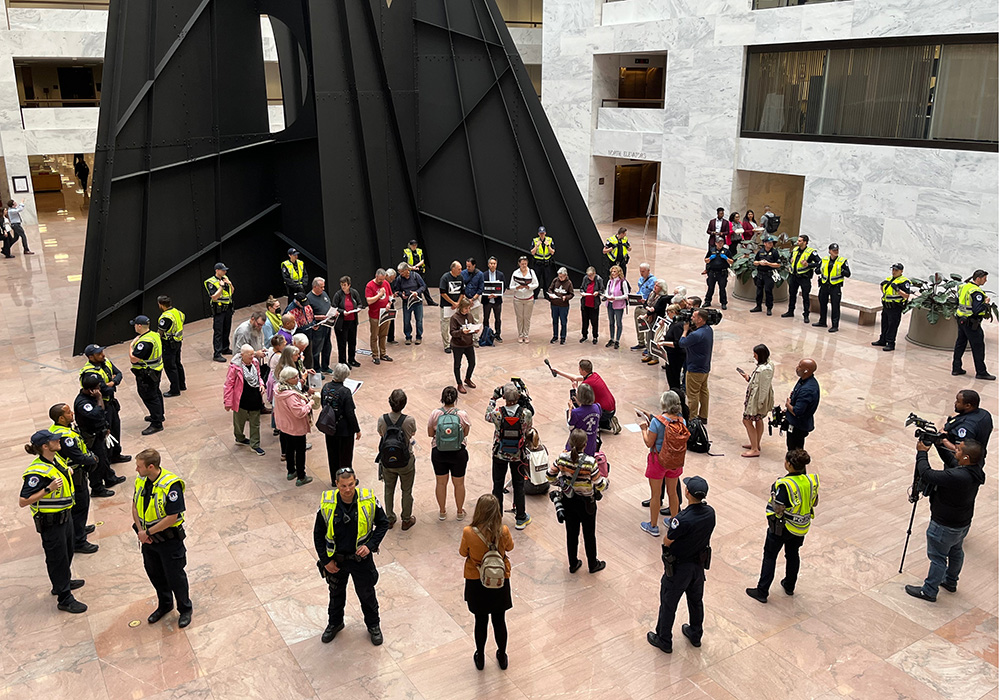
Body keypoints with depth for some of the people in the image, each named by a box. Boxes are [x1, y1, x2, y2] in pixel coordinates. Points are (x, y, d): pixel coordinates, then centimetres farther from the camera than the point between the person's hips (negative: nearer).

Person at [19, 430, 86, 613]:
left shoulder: (57, 459, -1)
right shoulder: (37, 472, -27)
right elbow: (23, 501, -28)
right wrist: (48, 489, -33)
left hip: (64, 515, 9)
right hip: (50, 522, -9)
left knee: (67, 552, 26)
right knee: (57, 558, 5)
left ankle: (63, 582, 48)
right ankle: (64, 599, 18)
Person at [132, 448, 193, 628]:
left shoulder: (171, 486, -27)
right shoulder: (141, 482, -4)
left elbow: (172, 517, -26)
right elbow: (135, 506, 9)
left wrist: (148, 532, -19)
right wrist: (140, 530, -4)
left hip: (169, 540, -7)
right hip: (148, 539, 7)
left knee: (175, 576, 7)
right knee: (154, 574, 21)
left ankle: (185, 609, 29)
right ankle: (164, 605, 44)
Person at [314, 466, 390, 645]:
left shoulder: (368, 500, -19)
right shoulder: (327, 504, -18)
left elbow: (383, 523, -5)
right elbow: (318, 533, -5)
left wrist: (370, 545, -17)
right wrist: (326, 560, -7)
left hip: (361, 558, -1)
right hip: (336, 559, 1)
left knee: (366, 593, 18)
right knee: (336, 593, 24)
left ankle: (373, 625, 43)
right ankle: (335, 623, 50)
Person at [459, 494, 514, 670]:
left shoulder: (468, 532, -24)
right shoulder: (503, 531, -22)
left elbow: (463, 552, -5)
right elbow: (509, 547, 0)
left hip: (476, 583, -1)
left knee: (481, 621, 19)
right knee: (499, 620, 19)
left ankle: (480, 658, 37)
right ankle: (502, 657, 38)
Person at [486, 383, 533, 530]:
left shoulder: (497, 412, -22)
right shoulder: (526, 413, -21)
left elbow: (487, 417, 2)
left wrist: (493, 398, 12)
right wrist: (522, 401, 2)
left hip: (500, 455, 0)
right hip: (518, 456, 0)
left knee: (498, 485, 15)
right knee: (518, 486, 16)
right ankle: (520, 518, 28)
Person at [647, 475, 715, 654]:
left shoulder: (683, 520, -36)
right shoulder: (710, 512, -15)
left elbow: (667, 542, -20)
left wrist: (671, 524, -4)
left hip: (678, 568, -6)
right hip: (699, 564, 6)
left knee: (668, 604, 15)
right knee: (696, 600, 26)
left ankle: (664, 640, 32)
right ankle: (695, 635, 46)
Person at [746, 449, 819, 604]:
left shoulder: (785, 485, -30)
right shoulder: (811, 480, -11)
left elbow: (778, 509, -26)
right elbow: (814, 502, 3)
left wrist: (774, 494, -12)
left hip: (782, 527, -6)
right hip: (802, 527, 6)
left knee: (770, 557, 9)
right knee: (793, 554, 26)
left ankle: (762, 592, 15)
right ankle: (789, 586, 42)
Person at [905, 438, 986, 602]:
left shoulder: (957, 477, -39)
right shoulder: (975, 469, -12)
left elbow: (927, 474, -31)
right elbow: (953, 463, 6)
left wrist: (922, 452, -18)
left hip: (945, 527, -8)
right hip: (963, 523, 8)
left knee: (938, 557, 9)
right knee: (955, 552, 27)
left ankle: (929, 591, 25)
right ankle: (950, 582, 48)